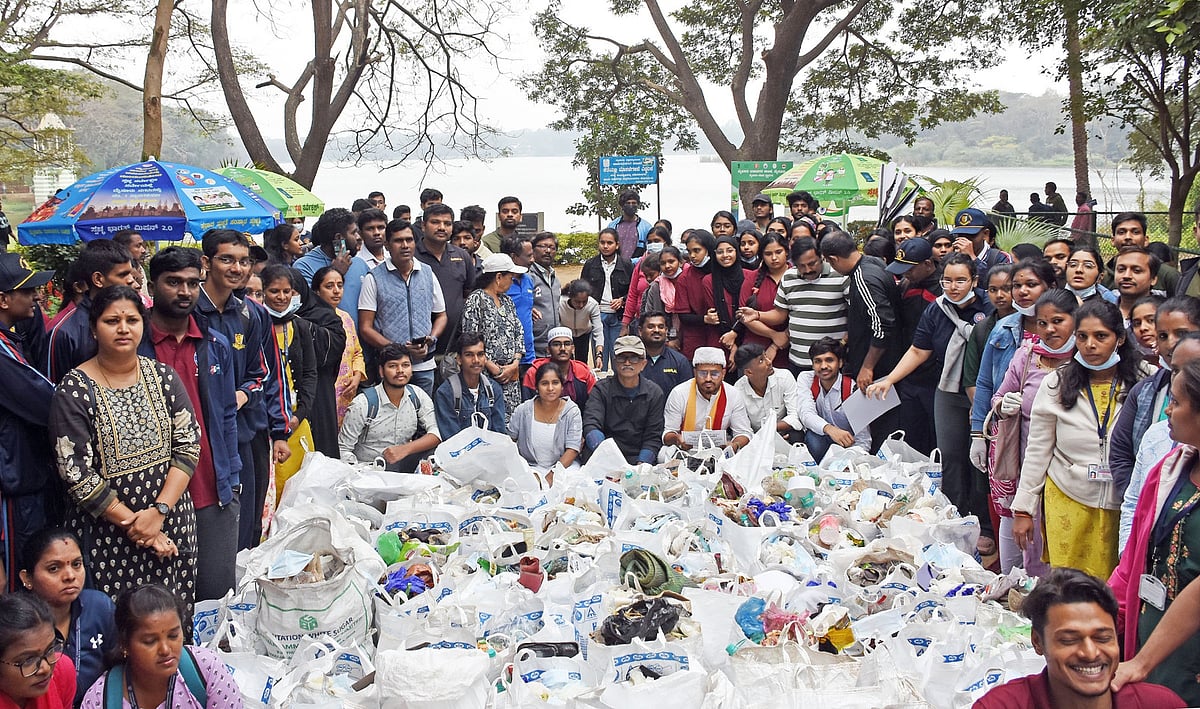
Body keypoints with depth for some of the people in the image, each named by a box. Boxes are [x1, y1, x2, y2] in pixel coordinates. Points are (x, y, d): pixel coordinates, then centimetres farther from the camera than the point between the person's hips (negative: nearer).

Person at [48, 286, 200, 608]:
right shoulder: (74, 391, -7)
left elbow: (189, 445, -1)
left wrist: (159, 510, -12)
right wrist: (132, 524, -12)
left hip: (172, 522, 3)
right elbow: (75, 473, -10)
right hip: (107, 535, -3)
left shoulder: (163, 376, 3)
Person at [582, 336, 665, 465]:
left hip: (639, 460, 0)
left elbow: (653, 437, 4)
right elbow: (591, 426, -13)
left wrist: (641, 465, -14)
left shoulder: (654, 393, 8)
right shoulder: (601, 390, 2)